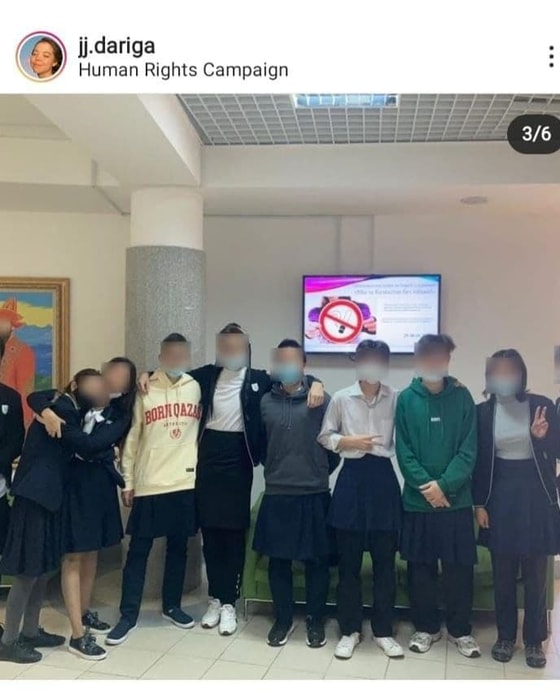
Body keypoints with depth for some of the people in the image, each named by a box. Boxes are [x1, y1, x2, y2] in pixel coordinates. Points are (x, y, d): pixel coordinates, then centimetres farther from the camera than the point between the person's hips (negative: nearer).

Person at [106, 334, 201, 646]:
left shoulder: (197, 388, 2)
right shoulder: (144, 390, -2)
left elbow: (205, 430, 9)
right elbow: (132, 438, 0)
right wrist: (127, 481, 0)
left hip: (186, 482, 2)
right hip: (149, 484, -2)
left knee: (178, 548, 13)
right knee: (138, 551, 4)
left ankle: (172, 606, 29)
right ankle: (129, 615, 15)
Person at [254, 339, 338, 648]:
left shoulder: (321, 400, -4)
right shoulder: (265, 402, 3)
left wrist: (318, 471, 4)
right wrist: (276, 470, 10)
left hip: (314, 495, -2)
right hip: (276, 494, 2)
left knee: (316, 561, 10)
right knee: (278, 561, 11)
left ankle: (315, 620, 28)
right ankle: (283, 619, 29)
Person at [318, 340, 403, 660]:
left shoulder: (396, 399, 2)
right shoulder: (341, 398, 1)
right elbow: (325, 436, 5)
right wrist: (350, 441, -10)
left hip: (384, 478, 0)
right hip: (352, 478, 0)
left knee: (385, 560, 7)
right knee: (348, 560, 7)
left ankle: (383, 630, 23)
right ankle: (350, 630, 22)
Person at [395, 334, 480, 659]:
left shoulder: (462, 397, -1)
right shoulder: (407, 399, -2)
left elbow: (468, 451, -5)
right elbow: (403, 451, -4)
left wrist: (444, 485, -14)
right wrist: (426, 485, -15)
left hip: (457, 499, 0)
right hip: (417, 499, 0)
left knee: (460, 568, 8)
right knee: (421, 567, 10)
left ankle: (461, 630, 26)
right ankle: (426, 627, 27)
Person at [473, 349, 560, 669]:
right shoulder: (484, 411, 0)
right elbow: (479, 461, 2)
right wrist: (479, 504, 0)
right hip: (500, 495, 1)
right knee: (503, 574, 10)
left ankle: (534, 640, 22)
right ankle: (506, 636, 25)